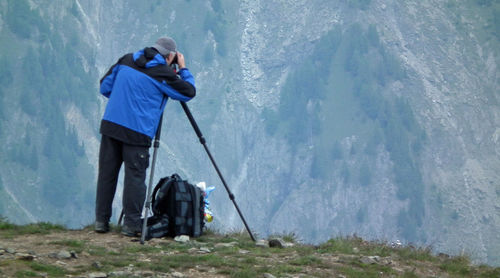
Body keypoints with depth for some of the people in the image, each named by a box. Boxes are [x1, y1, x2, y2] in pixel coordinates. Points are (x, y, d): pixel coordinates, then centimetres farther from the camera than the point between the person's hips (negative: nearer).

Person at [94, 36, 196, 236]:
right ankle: (131, 224, 1)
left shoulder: (126, 60, 10)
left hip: (110, 123, 5)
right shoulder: (163, 73, -5)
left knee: (106, 174, 9)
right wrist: (183, 69, 18)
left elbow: (105, 87, 16)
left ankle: (101, 221, 14)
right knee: (135, 175, 1)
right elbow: (189, 92, 5)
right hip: (137, 132, -5)